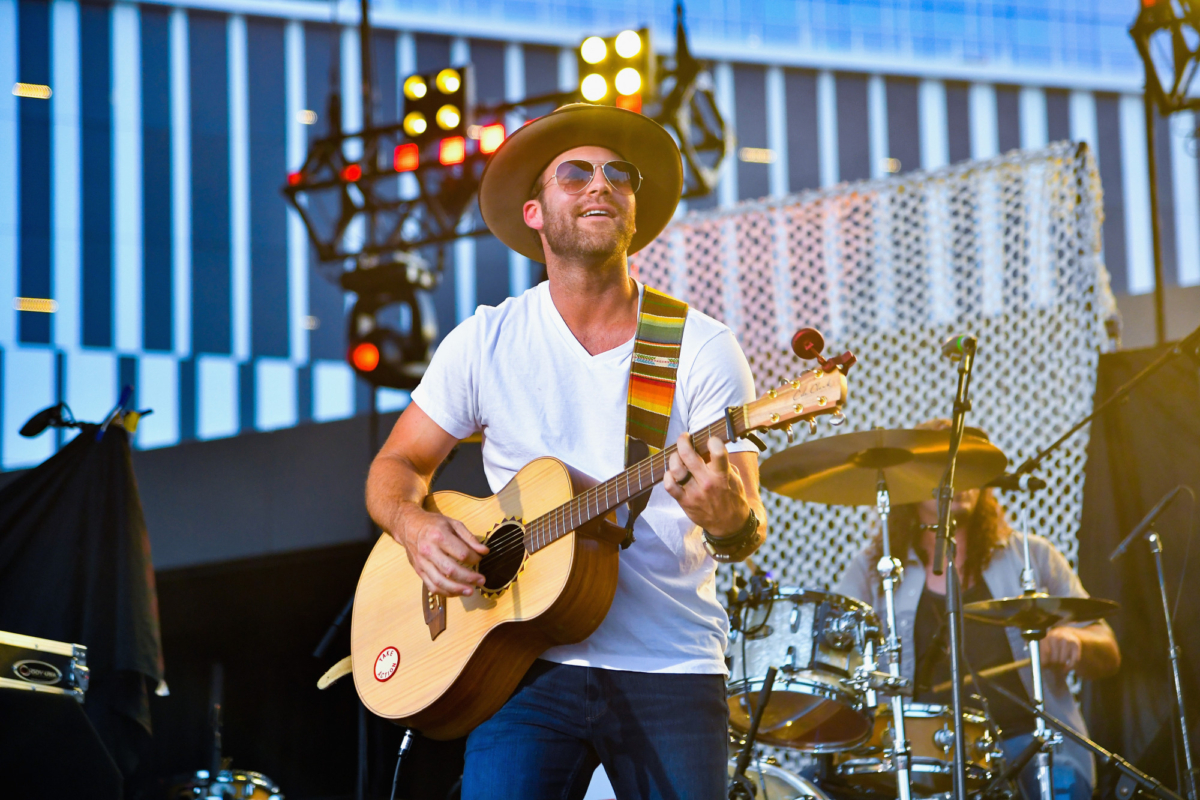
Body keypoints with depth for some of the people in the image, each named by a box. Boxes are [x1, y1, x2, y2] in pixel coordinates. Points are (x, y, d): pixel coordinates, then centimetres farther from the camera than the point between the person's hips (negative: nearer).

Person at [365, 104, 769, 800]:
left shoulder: (703, 347, 0)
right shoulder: (486, 342, 5)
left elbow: (750, 527, -4)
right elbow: (397, 465, 14)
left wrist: (732, 523, -28)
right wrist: (416, 526, -9)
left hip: (671, 672, 0)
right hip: (531, 664, 0)